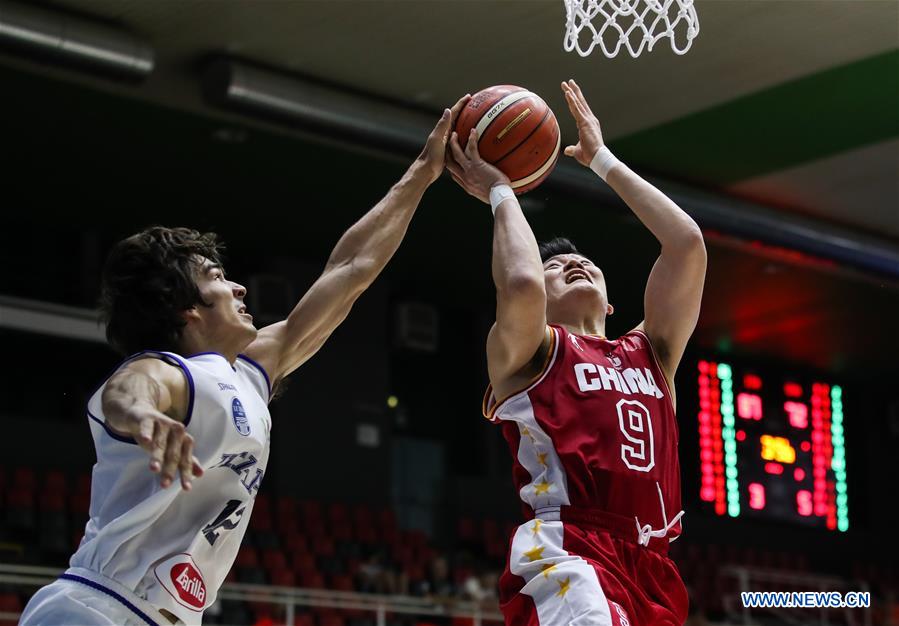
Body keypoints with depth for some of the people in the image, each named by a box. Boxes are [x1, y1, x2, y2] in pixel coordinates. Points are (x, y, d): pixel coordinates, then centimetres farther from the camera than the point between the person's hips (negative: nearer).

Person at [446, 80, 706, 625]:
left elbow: (687, 243, 16)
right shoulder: (528, 352, 12)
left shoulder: (650, 354, 25)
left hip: (653, 569, 7)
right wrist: (500, 191, 6)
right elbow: (521, 286, -12)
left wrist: (603, 160, 24)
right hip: (570, 561, -7)